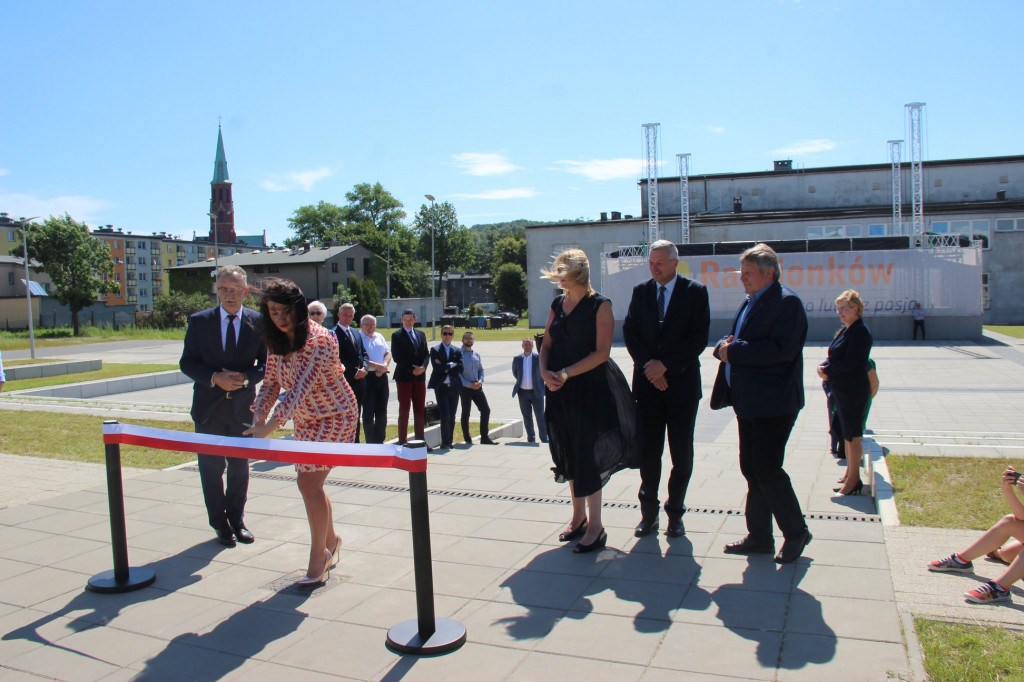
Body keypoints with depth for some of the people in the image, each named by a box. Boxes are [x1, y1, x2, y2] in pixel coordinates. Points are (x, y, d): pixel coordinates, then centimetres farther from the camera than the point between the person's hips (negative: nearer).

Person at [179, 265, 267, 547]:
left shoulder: (258, 322, -2)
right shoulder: (199, 321, -2)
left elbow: (266, 362, 2)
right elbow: (187, 362, 0)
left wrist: (246, 377, -17)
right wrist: (215, 378, -16)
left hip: (242, 405, 0)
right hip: (209, 406, 0)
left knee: (239, 467, 12)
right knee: (212, 467, 8)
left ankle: (236, 520, 29)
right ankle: (220, 523, 23)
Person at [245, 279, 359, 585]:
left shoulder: (318, 340, -26)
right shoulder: (277, 341, -1)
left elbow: (300, 388, -33)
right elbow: (271, 384, 2)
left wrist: (269, 426, -39)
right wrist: (258, 418, -15)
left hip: (335, 416, -8)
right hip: (304, 419, 8)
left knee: (309, 482, -12)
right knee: (310, 484, 13)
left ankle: (318, 558, 4)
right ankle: (330, 540, 36)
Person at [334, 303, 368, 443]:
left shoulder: (356, 332, 17)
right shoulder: (333, 333, -8)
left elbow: (363, 353, 17)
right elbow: (337, 358, -14)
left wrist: (364, 368, -3)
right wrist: (354, 372, -14)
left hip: (360, 379, 7)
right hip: (344, 381, -7)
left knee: (356, 415, 13)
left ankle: (355, 442, 20)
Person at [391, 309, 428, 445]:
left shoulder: (421, 334, 15)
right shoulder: (397, 336, -1)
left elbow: (426, 354, 12)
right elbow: (397, 357, -9)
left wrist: (423, 367, -7)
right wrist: (412, 370, -14)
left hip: (420, 377, 5)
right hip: (404, 377, -5)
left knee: (420, 410, 7)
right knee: (404, 410, -2)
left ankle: (420, 440, 14)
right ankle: (402, 441, 4)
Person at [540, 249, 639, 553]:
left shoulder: (600, 305, -9)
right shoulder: (557, 305, 10)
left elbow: (602, 352, -15)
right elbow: (547, 344, 12)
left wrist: (566, 373, -21)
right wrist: (544, 371, -7)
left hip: (589, 388, -6)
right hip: (559, 390, 6)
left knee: (585, 454, -3)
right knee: (569, 453, 13)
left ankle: (595, 527, 10)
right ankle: (578, 517, 29)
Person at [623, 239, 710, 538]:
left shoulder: (695, 292, -2)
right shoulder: (640, 291, 8)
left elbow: (699, 338, -8)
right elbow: (629, 332, 4)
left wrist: (666, 364, -14)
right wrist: (647, 365, -9)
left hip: (682, 382, -2)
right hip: (648, 384, 2)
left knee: (682, 455, 6)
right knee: (648, 452, 5)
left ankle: (675, 513, 21)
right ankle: (649, 514, 18)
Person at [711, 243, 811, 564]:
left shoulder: (787, 302, -12)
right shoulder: (749, 303, 17)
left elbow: (782, 349, -24)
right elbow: (735, 343, 20)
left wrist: (734, 351, -20)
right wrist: (724, 346, -4)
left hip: (773, 403, -9)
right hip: (749, 402, 9)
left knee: (767, 471, -5)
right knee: (751, 469, 13)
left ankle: (796, 532, 16)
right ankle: (759, 537, 24)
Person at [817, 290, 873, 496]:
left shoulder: (861, 331, -16)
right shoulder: (845, 330, 14)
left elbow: (849, 362, -22)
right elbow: (835, 357, 15)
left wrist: (828, 371, -12)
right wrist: (824, 367, -4)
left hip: (853, 390, -10)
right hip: (841, 390, 10)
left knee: (853, 435, -3)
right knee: (846, 433, 17)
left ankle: (853, 480, 4)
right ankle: (850, 471, 29)